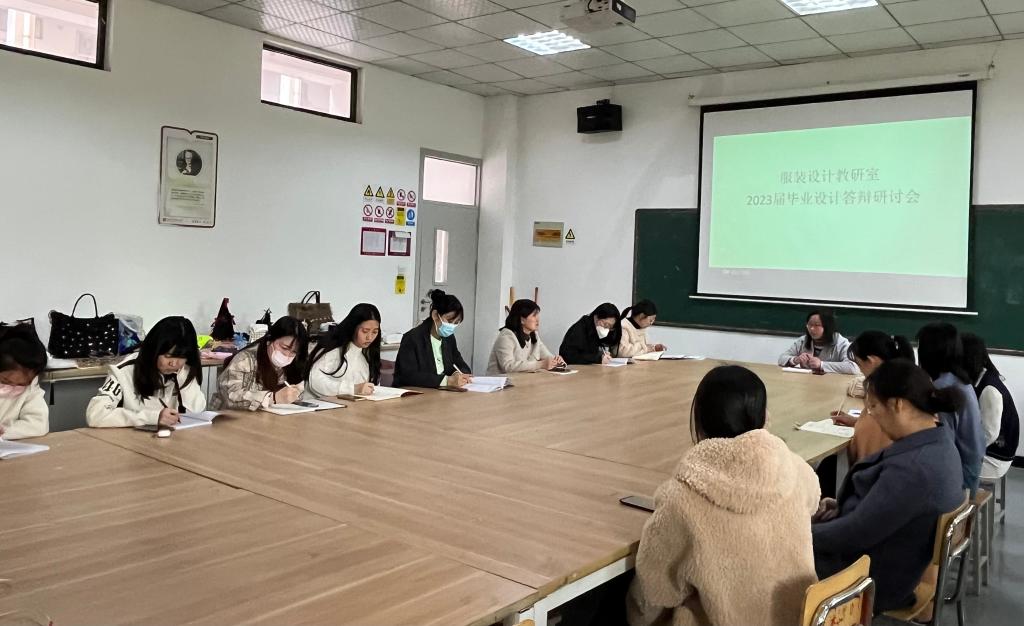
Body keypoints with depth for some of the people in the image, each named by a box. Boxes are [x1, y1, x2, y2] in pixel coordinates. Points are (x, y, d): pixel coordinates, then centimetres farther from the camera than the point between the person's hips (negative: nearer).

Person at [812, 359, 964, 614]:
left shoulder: (912, 468, -34)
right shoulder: (937, 441, -3)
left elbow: (855, 535, -26)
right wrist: (843, 507, 3)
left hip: (877, 577, -9)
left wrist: (805, 534, -12)